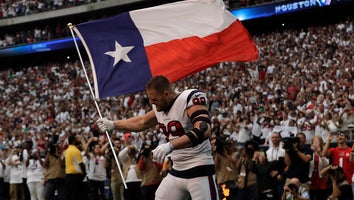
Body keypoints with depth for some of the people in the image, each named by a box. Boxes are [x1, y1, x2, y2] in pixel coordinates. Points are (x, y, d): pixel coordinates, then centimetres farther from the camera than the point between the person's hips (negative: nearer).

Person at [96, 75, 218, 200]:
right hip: (177, 171, 8)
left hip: (200, 171, -8)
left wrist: (170, 145, -41)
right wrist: (112, 125, 29)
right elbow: (141, 123, 29)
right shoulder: (159, 107, 7)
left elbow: (203, 131, -33)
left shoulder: (190, 99, -18)